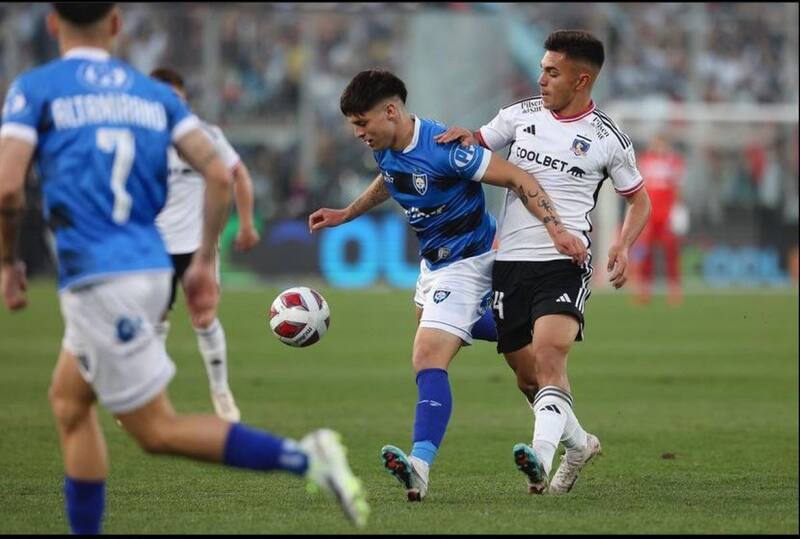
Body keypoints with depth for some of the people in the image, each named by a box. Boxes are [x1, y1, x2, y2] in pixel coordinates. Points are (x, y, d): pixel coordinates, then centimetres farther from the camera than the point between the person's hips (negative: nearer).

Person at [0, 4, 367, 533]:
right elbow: (219, 174, 2)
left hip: (97, 280, -7)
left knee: (158, 430, -3)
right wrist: (205, 262, 11)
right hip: (152, 268, 7)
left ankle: (304, 457, -18)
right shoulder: (154, 93, 12)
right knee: (69, 401, 22)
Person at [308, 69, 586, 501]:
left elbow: (516, 178, -25)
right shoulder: (386, 150, -2)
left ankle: (420, 465, -31)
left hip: (466, 264, -10)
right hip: (433, 263, 10)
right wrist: (345, 215, 27)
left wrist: (556, 229, -31)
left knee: (428, 360, -22)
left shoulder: (442, 148, -28)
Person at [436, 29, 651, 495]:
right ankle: (579, 444, 35)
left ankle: (542, 456, -42)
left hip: (564, 262, -5)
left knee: (549, 356, -27)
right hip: (510, 261, 5)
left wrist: (624, 246, -6)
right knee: (528, 376, 10)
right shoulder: (521, 115, 9)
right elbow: (474, 150, 20)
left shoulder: (608, 139, 0)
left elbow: (639, 199, 12)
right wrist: (465, 136, -5)